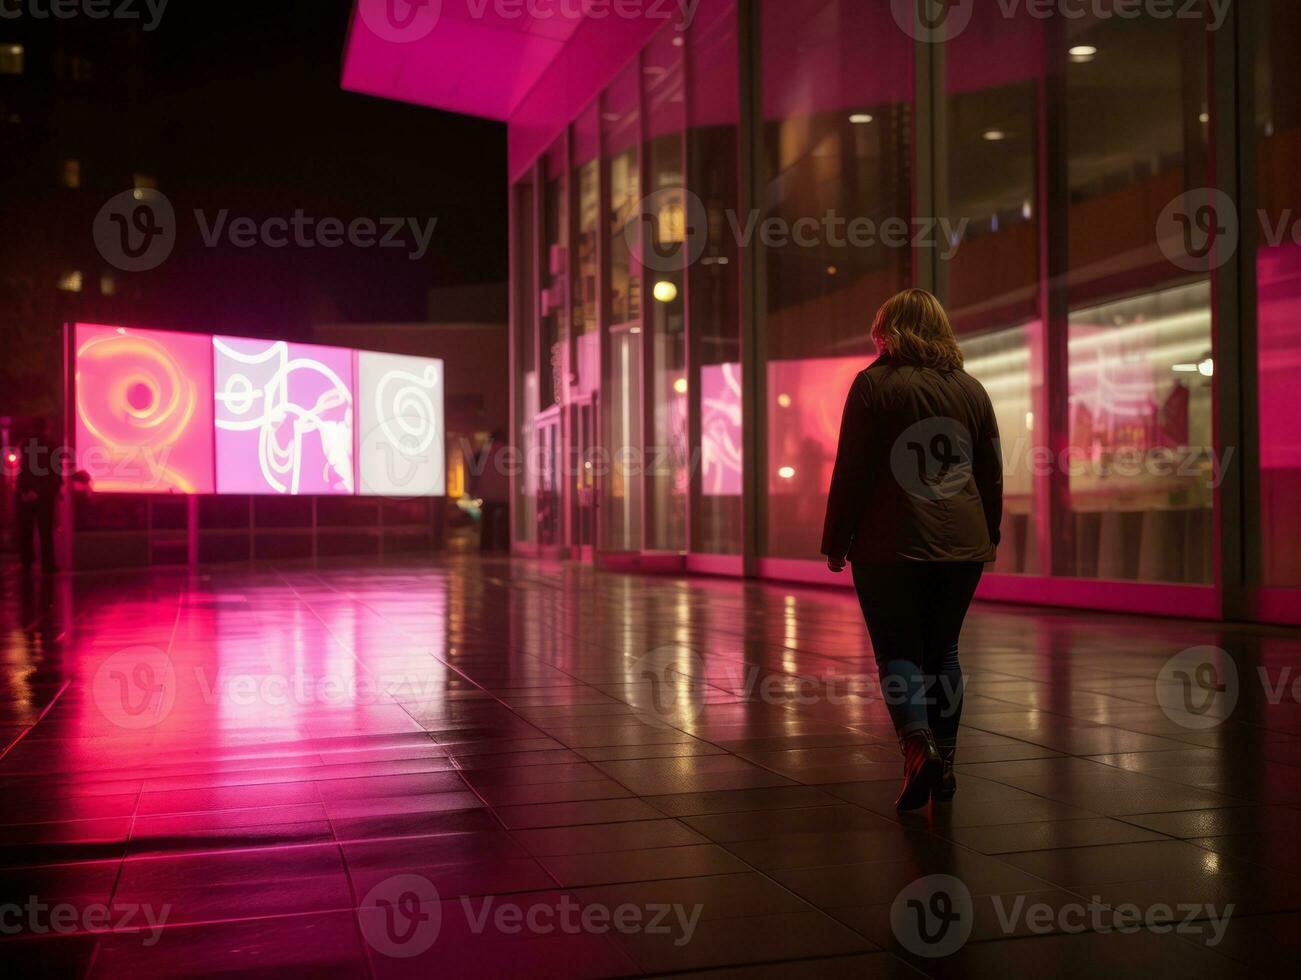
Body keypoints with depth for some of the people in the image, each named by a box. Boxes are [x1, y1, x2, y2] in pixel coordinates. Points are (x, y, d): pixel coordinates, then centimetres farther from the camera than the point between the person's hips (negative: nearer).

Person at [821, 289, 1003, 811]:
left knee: (897, 651, 1)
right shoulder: (971, 388, 10)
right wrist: (988, 534, 25)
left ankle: (918, 744, -20)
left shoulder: (874, 384, -5)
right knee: (943, 651, 14)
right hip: (963, 545, 5)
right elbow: (992, 474, 15)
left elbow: (851, 471, -7)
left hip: (891, 545, -5)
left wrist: (836, 541, -1)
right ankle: (944, 761, 17)